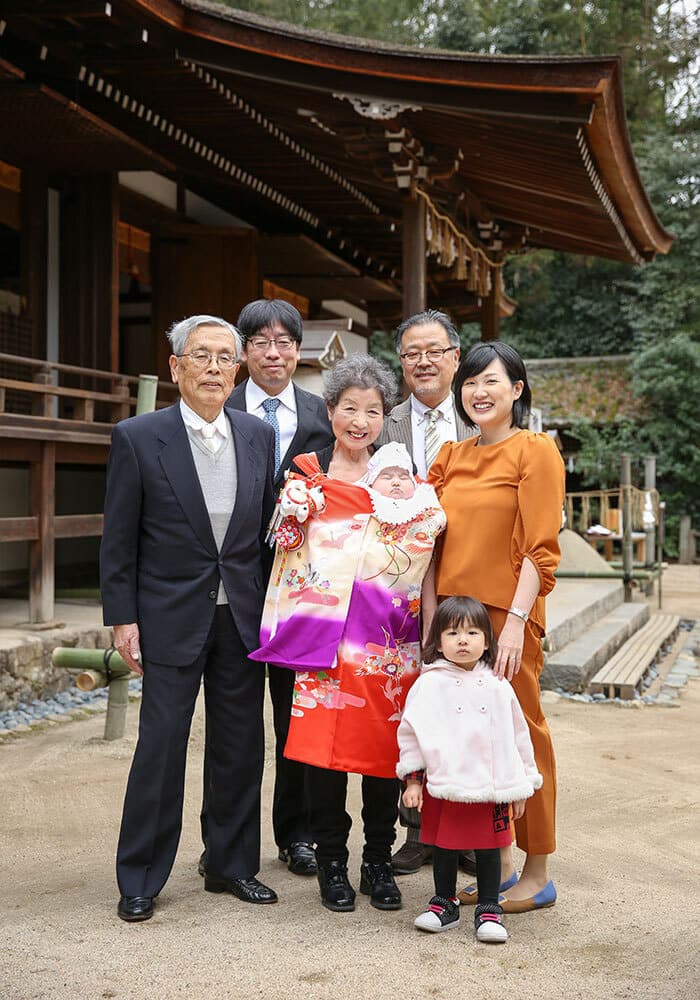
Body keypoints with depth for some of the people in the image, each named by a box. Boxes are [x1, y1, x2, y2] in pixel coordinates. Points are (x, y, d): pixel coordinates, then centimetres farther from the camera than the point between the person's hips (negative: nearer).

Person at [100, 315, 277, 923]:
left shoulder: (259, 436, 6)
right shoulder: (138, 438, -5)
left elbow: (268, 527, 10)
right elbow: (119, 540, -3)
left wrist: (272, 608, 6)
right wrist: (122, 618, -7)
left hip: (243, 618, 4)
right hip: (173, 617, -4)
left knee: (241, 747, 11)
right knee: (160, 747, 0)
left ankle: (233, 865, 26)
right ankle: (140, 881, 14)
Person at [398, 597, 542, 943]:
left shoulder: (498, 688, 4)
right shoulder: (429, 684, -3)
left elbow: (517, 736, 10)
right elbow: (412, 731, 0)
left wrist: (520, 785, 12)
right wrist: (413, 779, -3)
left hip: (491, 786, 1)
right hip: (443, 785, -1)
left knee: (489, 847, 7)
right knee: (444, 846, 10)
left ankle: (488, 909, 20)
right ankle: (445, 903, 28)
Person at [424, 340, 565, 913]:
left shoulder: (535, 451, -4)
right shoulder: (451, 457, 14)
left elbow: (540, 549, -11)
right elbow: (435, 548, 11)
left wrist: (515, 622, -18)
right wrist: (432, 624, 4)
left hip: (507, 614, -6)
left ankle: (538, 875, 14)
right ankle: (500, 864, 24)